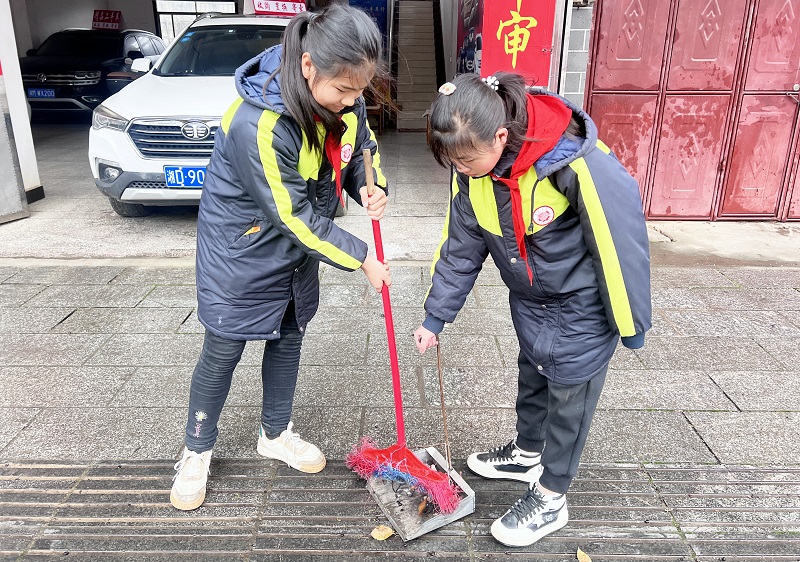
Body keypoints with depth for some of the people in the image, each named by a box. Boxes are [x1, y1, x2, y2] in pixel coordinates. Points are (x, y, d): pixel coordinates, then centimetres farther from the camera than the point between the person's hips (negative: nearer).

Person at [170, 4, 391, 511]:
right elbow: (296, 217, -28)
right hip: (243, 252, -7)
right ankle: (198, 450, 31)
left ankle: (276, 434, 40)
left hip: (298, 250, 7)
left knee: (289, 338, 18)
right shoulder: (259, 124, -35)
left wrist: (372, 188, -18)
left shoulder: (344, 99, -13)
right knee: (222, 352, 7)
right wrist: (360, 259, -21)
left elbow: (365, 147, 5)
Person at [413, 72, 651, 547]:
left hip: (582, 306, -6)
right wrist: (436, 317, 2)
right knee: (532, 377, 24)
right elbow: (461, 247, -4)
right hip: (529, 298, 6)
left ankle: (551, 498, 28)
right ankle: (527, 453, 49)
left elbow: (622, 243, -25)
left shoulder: (579, 165, -36)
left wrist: (630, 324, -14)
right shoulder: (474, 171, -15)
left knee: (570, 397, 7)